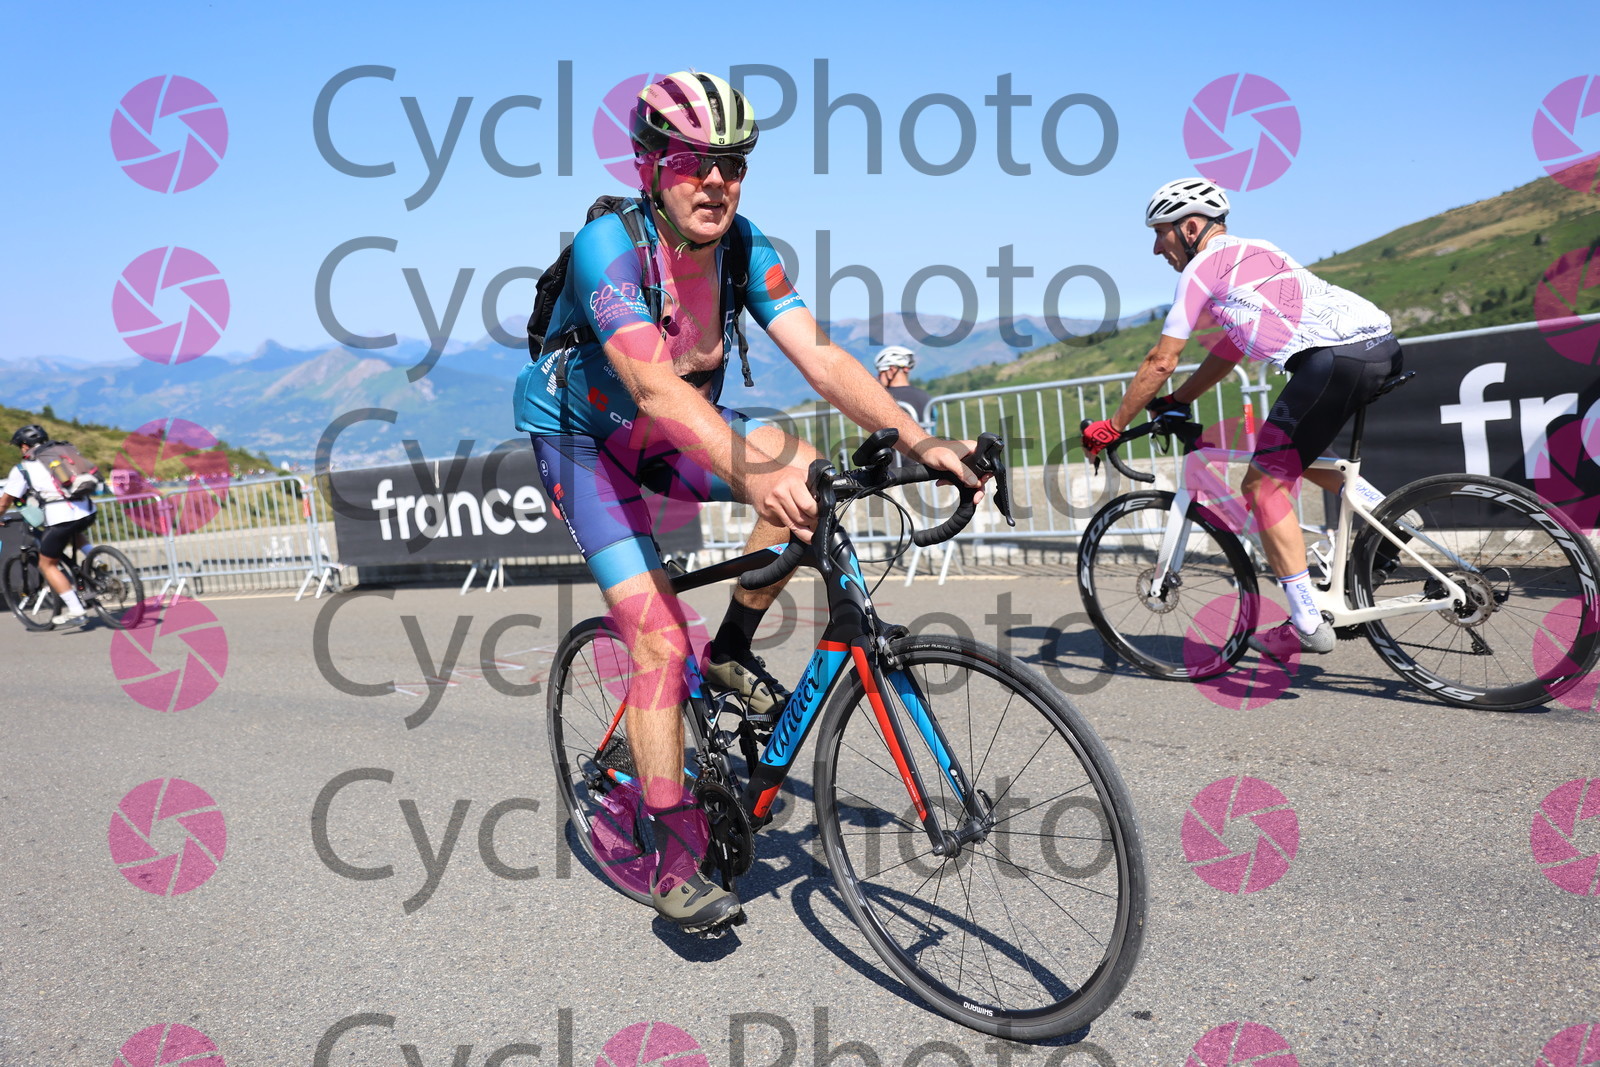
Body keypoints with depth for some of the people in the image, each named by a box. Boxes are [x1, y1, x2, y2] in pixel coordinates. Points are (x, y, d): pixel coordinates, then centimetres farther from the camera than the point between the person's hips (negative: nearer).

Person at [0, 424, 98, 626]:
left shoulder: (23, 469, 9)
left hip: (59, 518, -5)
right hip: (87, 512, 5)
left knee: (47, 565, 13)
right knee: (74, 531, 40)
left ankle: (76, 611, 4)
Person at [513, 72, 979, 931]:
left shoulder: (742, 247, -13)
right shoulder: (609, 244, -30)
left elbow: (820, 356, -23)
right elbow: (654, 386, -44)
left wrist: (921, 442, -36)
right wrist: (751, 475, -60)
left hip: (673, 433, 5)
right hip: (583, 442, -5)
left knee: (803, 467, -23)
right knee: (659, 635, -17)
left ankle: (733, 651, -2)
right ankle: (675, 858, -5)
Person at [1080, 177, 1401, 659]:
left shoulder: (1205, 264, 2)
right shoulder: (1249, 254, 29)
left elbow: (1161, 361, 0)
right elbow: (1227, 352, 34)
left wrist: (1112, 427, 8)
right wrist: (1176, 402, 33)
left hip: (1338, 357, -10)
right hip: (1381, 344, 10)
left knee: (1263, 484, -3)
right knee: (1295, 450, 31)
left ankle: (1308, 625, -2)